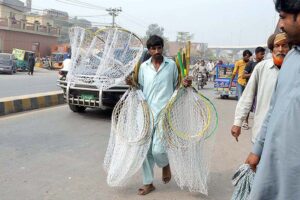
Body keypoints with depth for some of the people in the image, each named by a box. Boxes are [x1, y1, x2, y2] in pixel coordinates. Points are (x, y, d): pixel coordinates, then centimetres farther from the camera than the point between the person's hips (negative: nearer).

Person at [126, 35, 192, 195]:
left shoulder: (171, 65, 2)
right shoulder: (143, 67, 6)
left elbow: (176, 87, 11)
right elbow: (141, 89, 12)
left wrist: (185, 84, -9)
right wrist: (132, 84, -7)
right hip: (147, 113, 3)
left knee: (157, 149, -11)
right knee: (146, 150, 8)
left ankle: (165, 165, 26)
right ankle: (148, 183, 26)